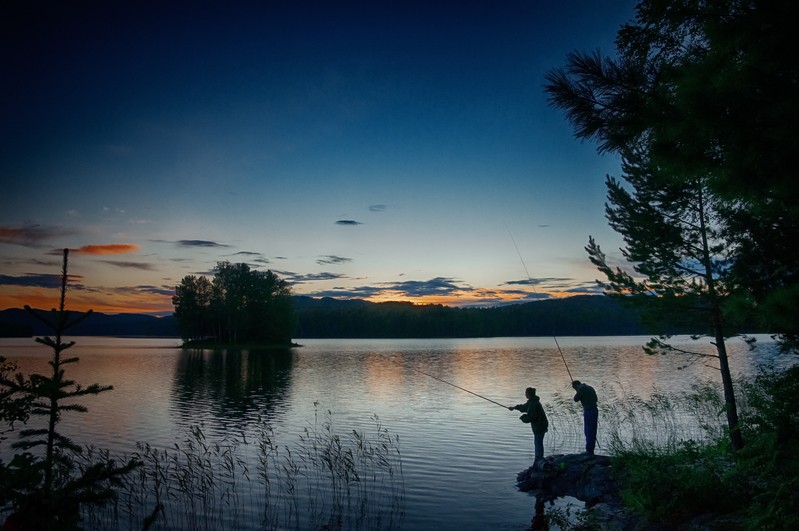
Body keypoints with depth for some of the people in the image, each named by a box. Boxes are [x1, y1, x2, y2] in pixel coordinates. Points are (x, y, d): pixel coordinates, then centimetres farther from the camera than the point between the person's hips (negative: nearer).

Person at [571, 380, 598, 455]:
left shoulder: (582, 388, -9)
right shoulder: (590, 387, 17)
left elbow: (576, 399, -7)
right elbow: (595, 399, 22)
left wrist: (577, 392, 7)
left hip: (588, 411, -9)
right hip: (595, 410, 9)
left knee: (588, 431, -3)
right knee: (592, 432, 12)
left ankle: (589, 451, 0)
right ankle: (591, 451, 17)